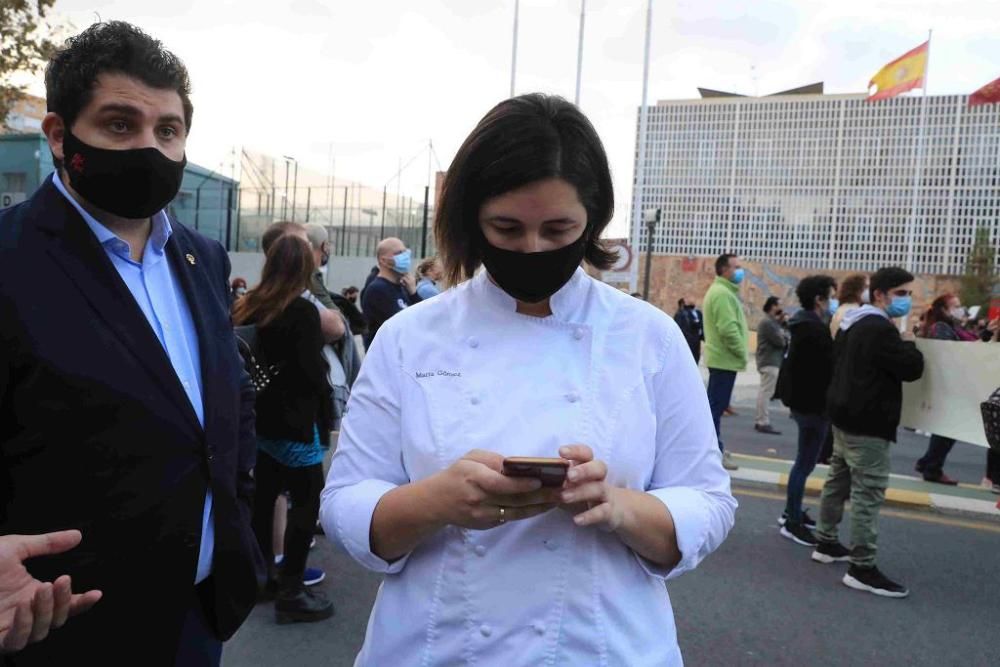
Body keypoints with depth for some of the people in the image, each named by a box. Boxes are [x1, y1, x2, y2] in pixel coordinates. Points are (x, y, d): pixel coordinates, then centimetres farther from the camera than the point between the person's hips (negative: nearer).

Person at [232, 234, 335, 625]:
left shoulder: (248, 306, 5)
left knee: (264, 495, 17)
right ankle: (290, 592, 3)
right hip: (294, 421, -7)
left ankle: (261, 573, 31)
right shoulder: (303, 311, -16)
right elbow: (312, 371, -18)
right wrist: (322, 404, -1)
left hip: (259, 417, 8)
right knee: (306, 501, 1)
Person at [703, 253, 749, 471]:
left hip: (720, 357, 11)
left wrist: (739, 352, 17)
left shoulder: (722, 291, 19)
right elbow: (728, 329, -25)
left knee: (715, 404, 15)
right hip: (726, 359, -11)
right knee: (717, 405, -7)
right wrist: (742, 353, -16)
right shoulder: (723, 293, -17)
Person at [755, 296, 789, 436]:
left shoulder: (770, 321, 20)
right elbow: (780, 341, -19)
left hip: (769, 361, 11)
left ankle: (759, 421, 21)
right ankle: (764, 423, -10)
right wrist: (785, 333, 2)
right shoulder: (768, 322, -14)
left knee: (764, 392, 14)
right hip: (770, 362, -11)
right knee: (767, 392, -10)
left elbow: (781, 340, 15)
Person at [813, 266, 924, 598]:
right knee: (868, 492, -7)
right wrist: (906, 343, -1)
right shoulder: (880, 329, -19)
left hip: (845, 415, 10)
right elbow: (912, 368, -18)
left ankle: (826, 542, 28)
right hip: (868, 423, -10)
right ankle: (862, 568, -3)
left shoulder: (852, 324, 13)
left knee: (838, 480, 17)